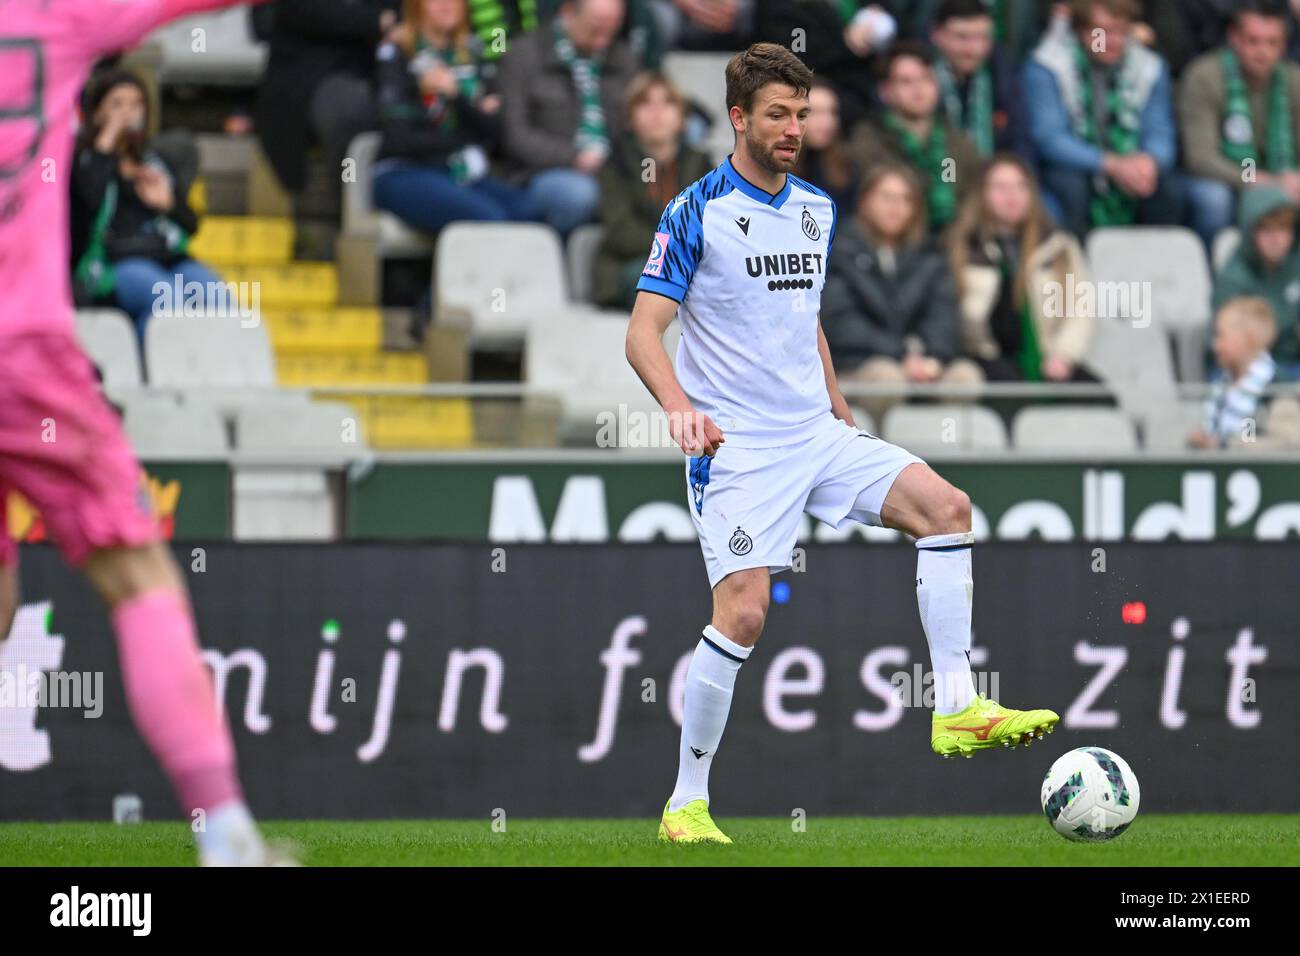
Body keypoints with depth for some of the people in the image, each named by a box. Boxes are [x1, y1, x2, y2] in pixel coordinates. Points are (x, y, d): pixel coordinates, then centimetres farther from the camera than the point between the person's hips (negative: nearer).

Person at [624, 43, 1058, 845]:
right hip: (738, 448, -6)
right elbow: (643, 332, -12)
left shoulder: (818, 211, 12)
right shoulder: (697, 213, -8)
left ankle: (958, 710, -13)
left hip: (816, 436, 6)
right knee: (743, 614, -16)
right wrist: (680, 407, -29)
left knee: (944, 506, -12)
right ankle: (686, 802, -3)